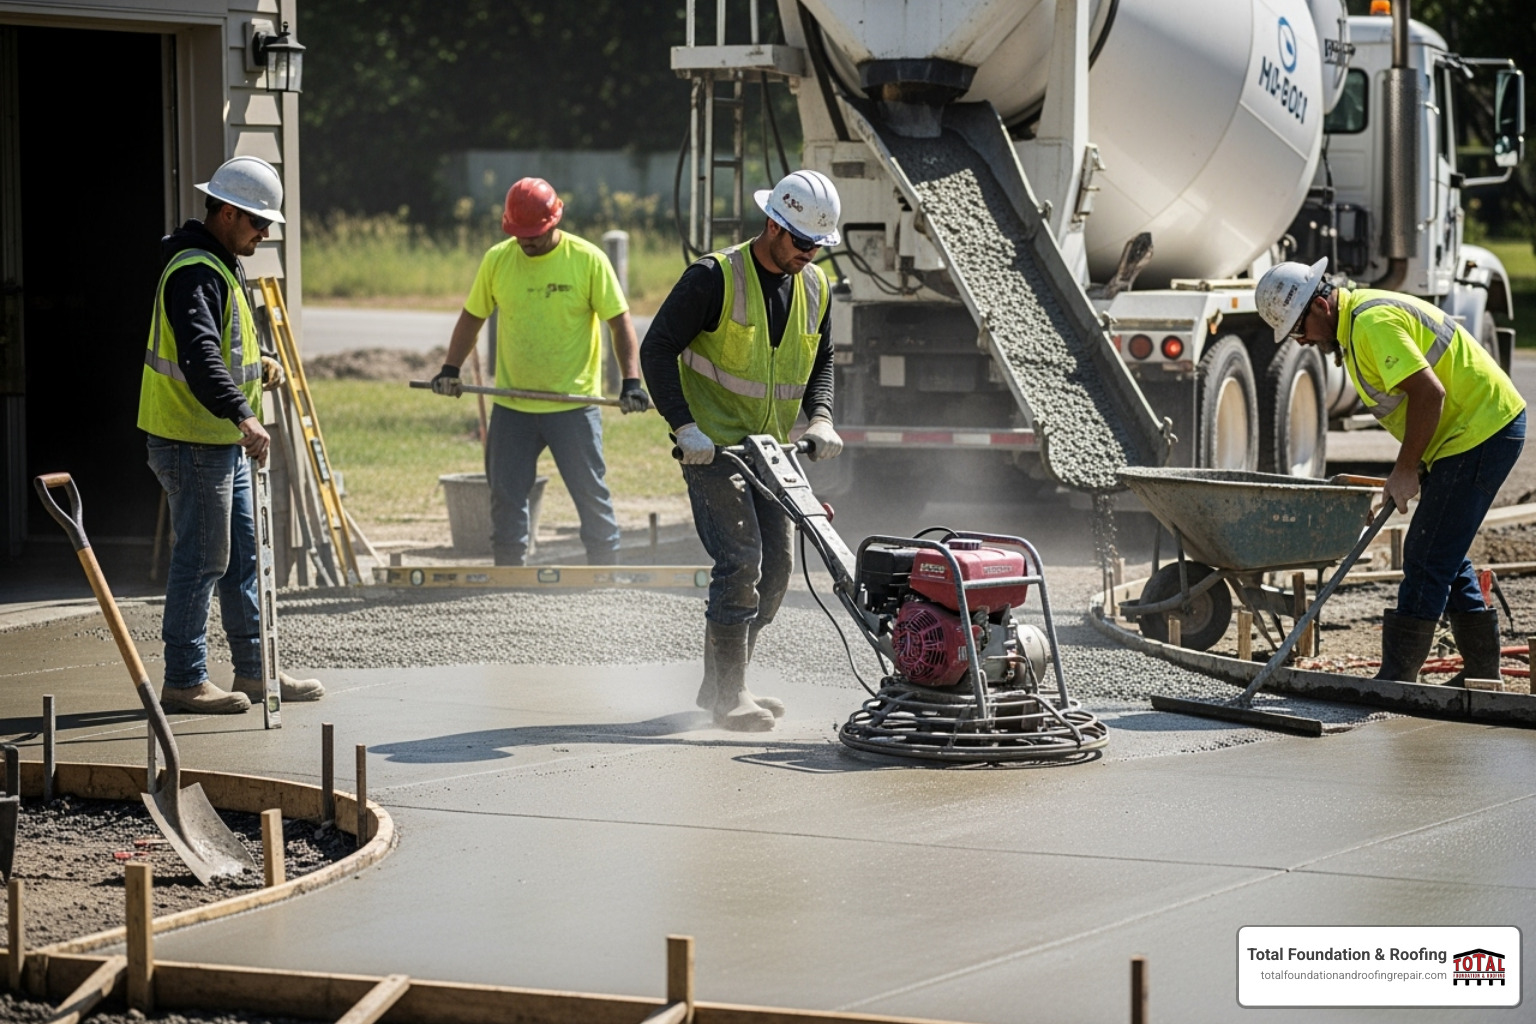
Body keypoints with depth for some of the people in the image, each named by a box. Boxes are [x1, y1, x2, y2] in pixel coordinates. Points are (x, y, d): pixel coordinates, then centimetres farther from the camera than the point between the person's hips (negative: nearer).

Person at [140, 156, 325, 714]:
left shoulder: (221, 266, 16)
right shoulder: (194, 271, -19)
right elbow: (199, 356, -33)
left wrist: (255, 364, 12)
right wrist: (241, 415, -43)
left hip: (225, 442, 10)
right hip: (193, 443, -10)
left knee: (245, 555, 14)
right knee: (201, 559, -6)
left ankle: (254, 671, 21)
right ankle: (183, 682, 0)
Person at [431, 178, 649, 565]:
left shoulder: (588, 260, -7)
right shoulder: (497, 260, 3)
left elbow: (620, 322, -5)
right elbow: (473, 316, 14)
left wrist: (631, 380, -16)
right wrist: (450, 369, 3)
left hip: (574, 401, -3)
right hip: (511, 406, 3)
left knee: (590, 491, -2)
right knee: (506, 494, 5)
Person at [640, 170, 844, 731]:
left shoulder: (814, 287, 6)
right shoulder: (714, 278, -15)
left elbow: (821, 362, 19)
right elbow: (657, 349, -14)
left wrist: (819, 419, 0)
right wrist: (684, 426, -22)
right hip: (713, 446, -7)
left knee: (776, 563, 6)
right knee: (740, 558, -16)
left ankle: (720, 683, 19)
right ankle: (729, 693, -10)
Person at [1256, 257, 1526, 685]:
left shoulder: (1373, 323, -20)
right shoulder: (1353, 324, 14)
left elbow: (1428, 393, -26)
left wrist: (1406, 469, -18)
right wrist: (1409, 467, 12)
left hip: (1481, 432, -11)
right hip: (1479, 428, 11)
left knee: (1427, 558, -9)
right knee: (1443, 556, 15)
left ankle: (1397, 678, -7)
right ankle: (1481, 673, 20)